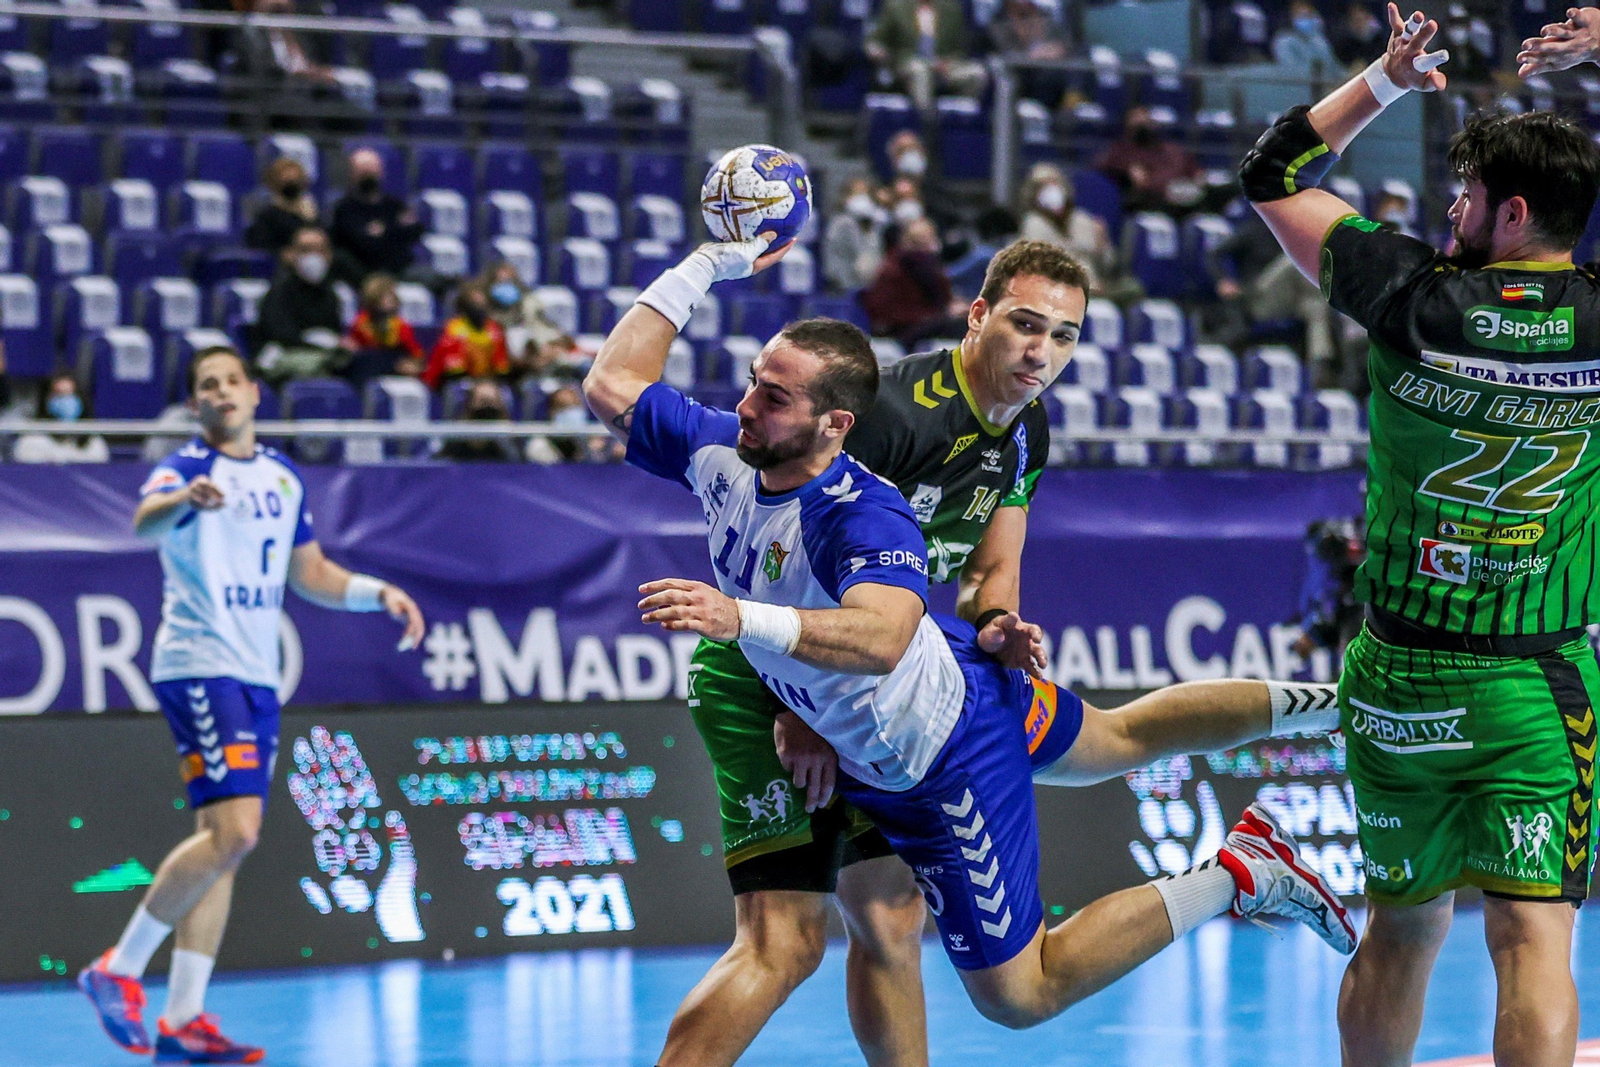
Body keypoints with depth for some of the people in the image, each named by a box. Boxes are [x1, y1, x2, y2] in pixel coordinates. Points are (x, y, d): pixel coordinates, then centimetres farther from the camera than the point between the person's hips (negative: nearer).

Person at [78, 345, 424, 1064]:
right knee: (232, 830, -20)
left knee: (224, 844, 5)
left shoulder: (282, 477, 16)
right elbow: (145, 521, -30)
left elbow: (310, 574, 27)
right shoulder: (185, 468, -7)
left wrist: (380, 592, 12)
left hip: (257, 678, 7)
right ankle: (119, 970, -9)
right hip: (199, 666, -7)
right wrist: (184, 498, -52)